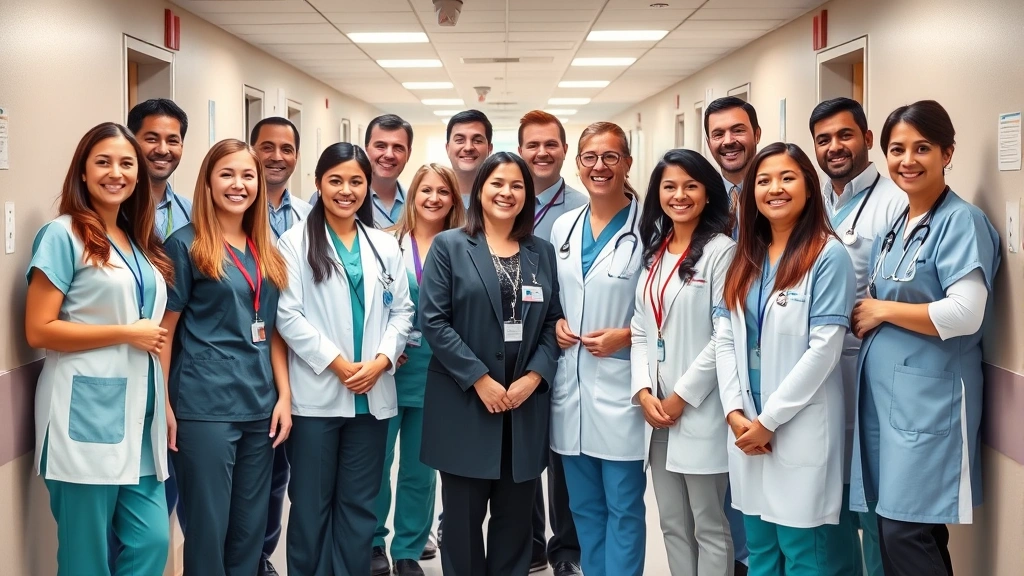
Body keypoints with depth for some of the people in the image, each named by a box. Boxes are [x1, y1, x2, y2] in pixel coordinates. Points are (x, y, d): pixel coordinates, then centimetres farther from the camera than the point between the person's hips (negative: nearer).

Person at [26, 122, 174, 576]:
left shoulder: (139, 242, 15)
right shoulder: (63, 235, -6)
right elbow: (38, 330, -12)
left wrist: (166, 404, 13)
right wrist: (127, 334, -13)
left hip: (139, 411, 7)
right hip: (86, 412, -7)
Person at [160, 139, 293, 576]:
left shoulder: (266, 251, 12)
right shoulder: (186, 244, -4)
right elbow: (164, 331, -5)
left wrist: (284, 396, 7)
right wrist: (164, 405, -9)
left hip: (259, 403, 6)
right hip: (204, 404, -5)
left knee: (251, 525, 12)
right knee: (209, 524, 2)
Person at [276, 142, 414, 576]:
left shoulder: (385, 246, 11)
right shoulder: (296, 242, -2)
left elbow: (401, 311, 8)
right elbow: (288, 315, -9)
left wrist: (380, 360, -8)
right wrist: (337, 363, -13)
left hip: (372, 395, 4)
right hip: (316, 394, -3)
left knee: (359, 504, 11)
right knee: (311, 503, 6)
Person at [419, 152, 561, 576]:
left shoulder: (542, 253, 11)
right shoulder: (449, 246, 0)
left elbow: (553, 322, 8)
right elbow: (433, 321, -7)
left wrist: (534, 376, -8)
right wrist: (480, 380, -13)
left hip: (525, 404, 3)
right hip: (464, 403, -3)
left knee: (514, 516, 10)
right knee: (463, 516, 5)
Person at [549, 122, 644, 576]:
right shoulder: (563, 227, 8)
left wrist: (627, 336, -17)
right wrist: (556, 323, 1)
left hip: (621, 386, -6)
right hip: (571, 383, 6)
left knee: (623, 508, 3)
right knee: (584, 507, 16)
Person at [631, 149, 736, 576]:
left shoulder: (720, 251, -9)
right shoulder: (652, 253, 13)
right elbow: (640, 330, 11)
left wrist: (682, 396, -13)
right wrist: (644, 391, -3)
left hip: (700, 411, -7)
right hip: (657, 411, 7)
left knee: (709, 528, 4)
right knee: (673, 525, 15)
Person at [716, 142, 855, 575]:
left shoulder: (829, 256, -9)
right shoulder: (745, 258, 11)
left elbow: (824, 349, -15)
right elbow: (724, 338, 7)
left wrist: (769, 419, -14)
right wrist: (735, 411, -7)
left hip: (800, 428, -6)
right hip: (746, 426, 6)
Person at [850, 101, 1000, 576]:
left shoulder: (961, 221, -9)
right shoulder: (895, 225, 15)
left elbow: (965, 314, -22)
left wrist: (881, 310, -11)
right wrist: (863, 317, 2)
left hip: (930, 397, -8)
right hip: (884, 393, 8)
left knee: (907, 533, -7)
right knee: (896, 531, 11)